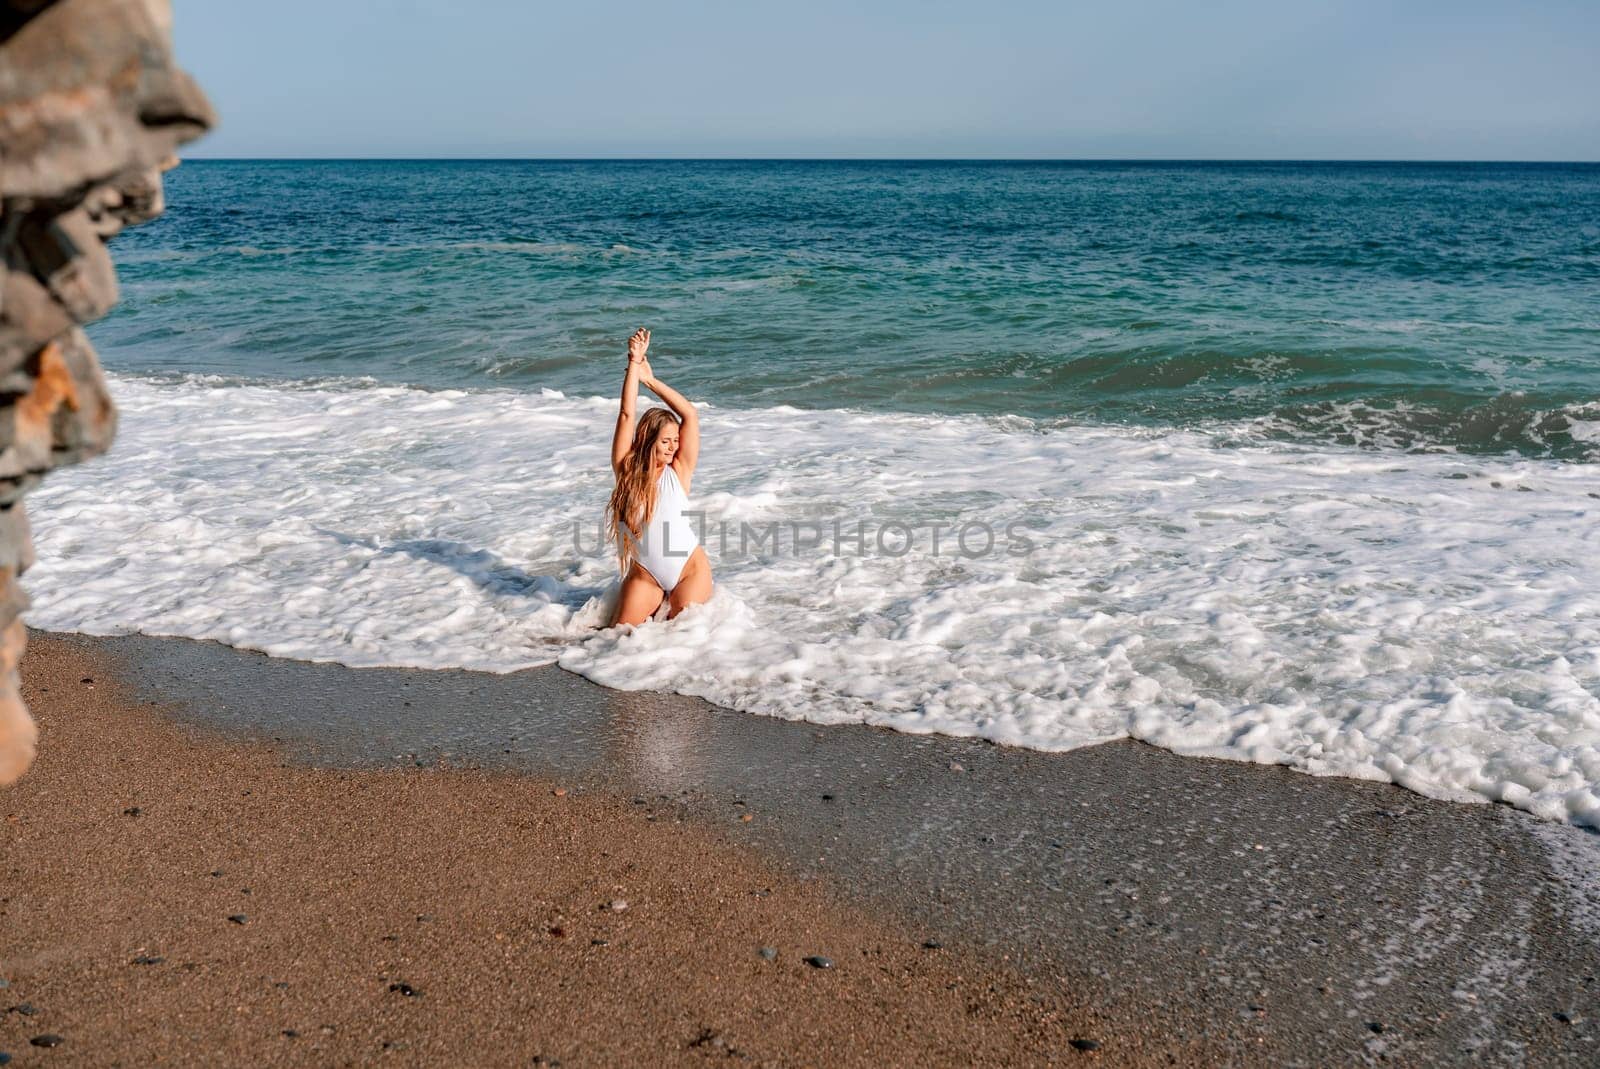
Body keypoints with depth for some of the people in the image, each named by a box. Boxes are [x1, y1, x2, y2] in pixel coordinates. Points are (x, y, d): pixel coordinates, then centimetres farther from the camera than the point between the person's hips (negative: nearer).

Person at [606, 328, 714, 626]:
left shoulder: (678, 471, -7)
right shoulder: (626, 468, -5)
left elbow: (690, 415, -12)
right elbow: (627, 414, -11)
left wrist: (650, 380, -8)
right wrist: (634, 363, -13)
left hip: (689, 569, -1)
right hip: (644, 575, 1)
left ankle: (674, 605, 30)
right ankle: (651, 609, 26)